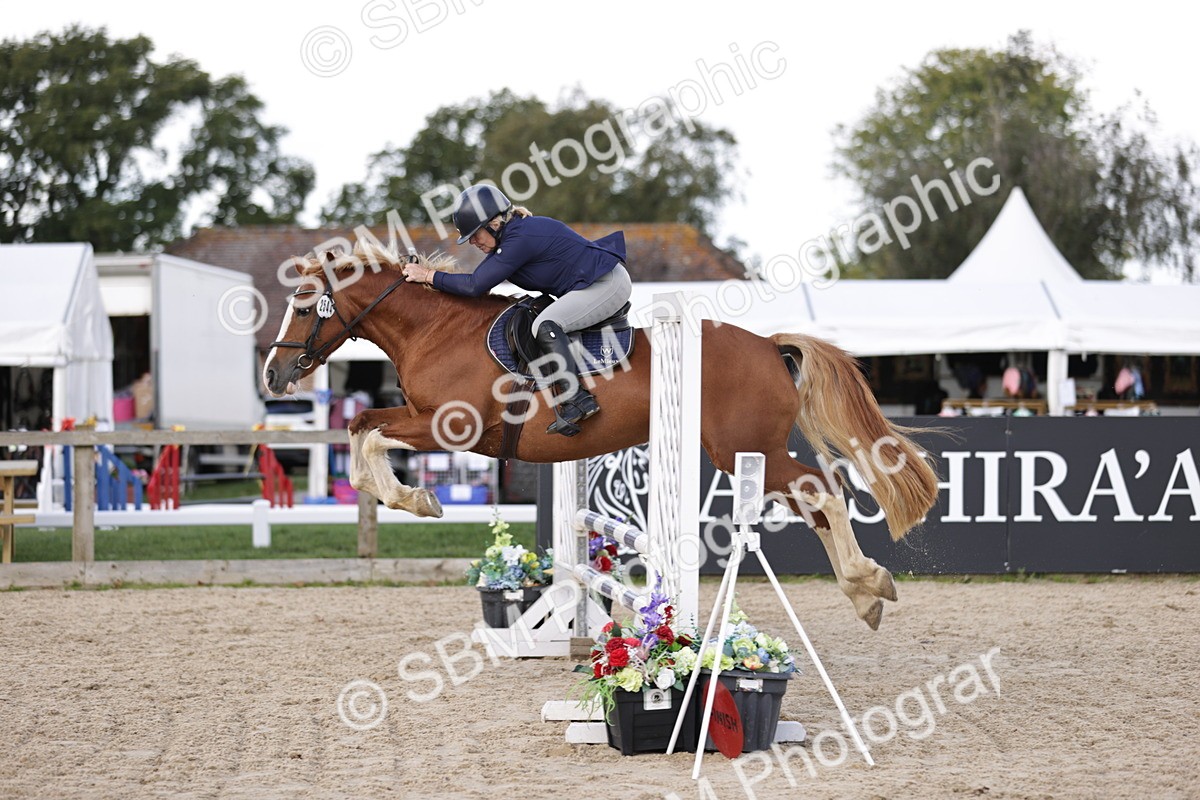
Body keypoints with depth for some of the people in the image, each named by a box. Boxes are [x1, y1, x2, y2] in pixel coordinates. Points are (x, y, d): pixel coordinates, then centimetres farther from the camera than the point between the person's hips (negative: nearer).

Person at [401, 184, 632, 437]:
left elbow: (476, 285, -21)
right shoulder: (505, 235, 7)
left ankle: (577, 399, -27)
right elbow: (479, 279, 16)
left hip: (609, 284, -11)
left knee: (545, 325, -24)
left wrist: (429, 276, -13)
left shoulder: (520, 239, -23)